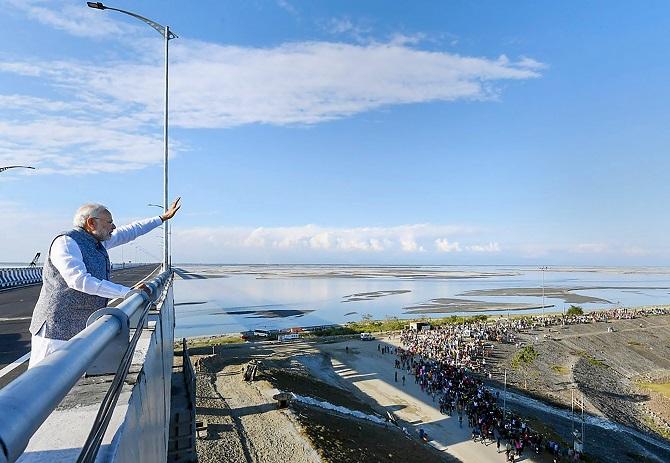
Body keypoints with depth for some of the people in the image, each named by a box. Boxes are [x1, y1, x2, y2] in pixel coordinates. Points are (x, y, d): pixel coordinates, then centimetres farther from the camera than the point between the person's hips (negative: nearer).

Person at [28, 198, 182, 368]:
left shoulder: (97, 242, 11)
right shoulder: (66, 242, -14)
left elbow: (129, 232, 23)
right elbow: (80, 280, -26)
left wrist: (163, 218, 26)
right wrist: (129, 292, -26)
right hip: (57, 330, -8)